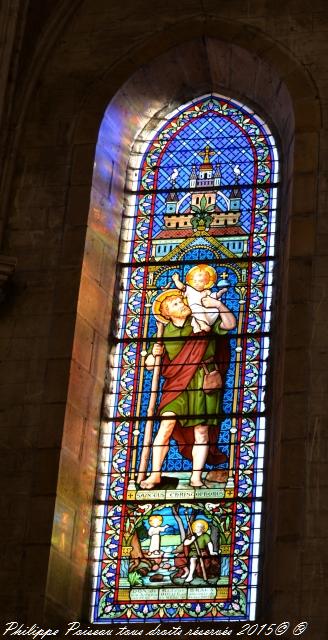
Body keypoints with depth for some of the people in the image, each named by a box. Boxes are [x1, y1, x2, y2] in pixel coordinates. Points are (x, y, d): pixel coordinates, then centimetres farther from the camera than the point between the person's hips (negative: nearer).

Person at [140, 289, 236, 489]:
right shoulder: (165, 333, 7)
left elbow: (230, 324, -2)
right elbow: (149, 364, 10)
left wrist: (219, 305, -15)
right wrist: (154, 354, -11)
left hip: (203, 383, 0)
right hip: (177, 383, 0)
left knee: (202, 431, -2)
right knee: (167, 425, -14)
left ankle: (196, 478, 5)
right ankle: (155, 474, -10)